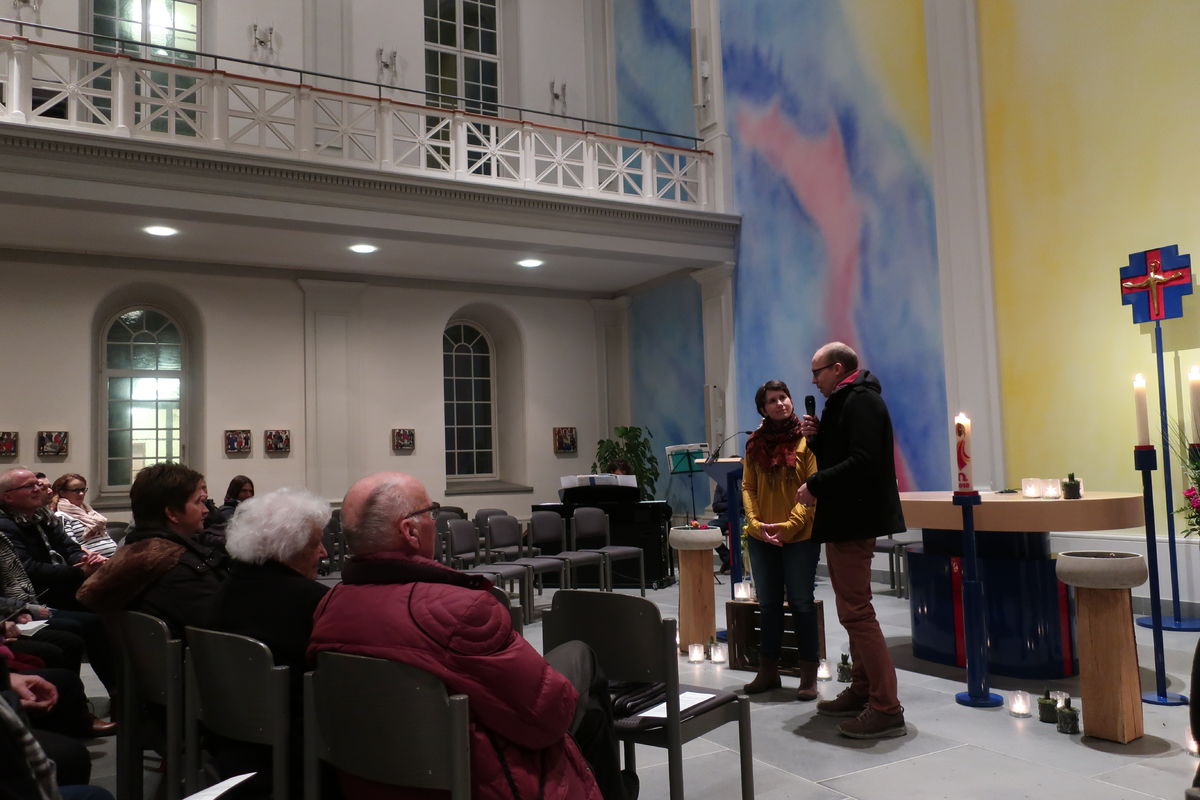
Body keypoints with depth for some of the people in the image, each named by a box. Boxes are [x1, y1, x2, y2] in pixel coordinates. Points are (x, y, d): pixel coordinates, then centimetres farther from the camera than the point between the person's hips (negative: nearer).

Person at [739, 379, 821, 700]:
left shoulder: (806, 438, -5)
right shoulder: (755, 442, 7)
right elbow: (748, 487, 6)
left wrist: (790, 524, -16)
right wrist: (756, 523, -8)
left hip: (800, 536, -4)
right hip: (761, 538, 4)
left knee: (801, 603, 4)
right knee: (768, 604, 13)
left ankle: (809, 676, 15)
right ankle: (768, 670, 25)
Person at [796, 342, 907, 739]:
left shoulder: (860, 401, -13)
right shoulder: (848, 400, 18)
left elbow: (862, 462, -25)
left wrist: (815, 486, -18)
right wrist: (817, 436, 5)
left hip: (854, 519, -11)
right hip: (846, 518, 11)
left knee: (856, 611, -11)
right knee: (853, 609, 16)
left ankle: (886, 709, -7)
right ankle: (862, 691, 26)